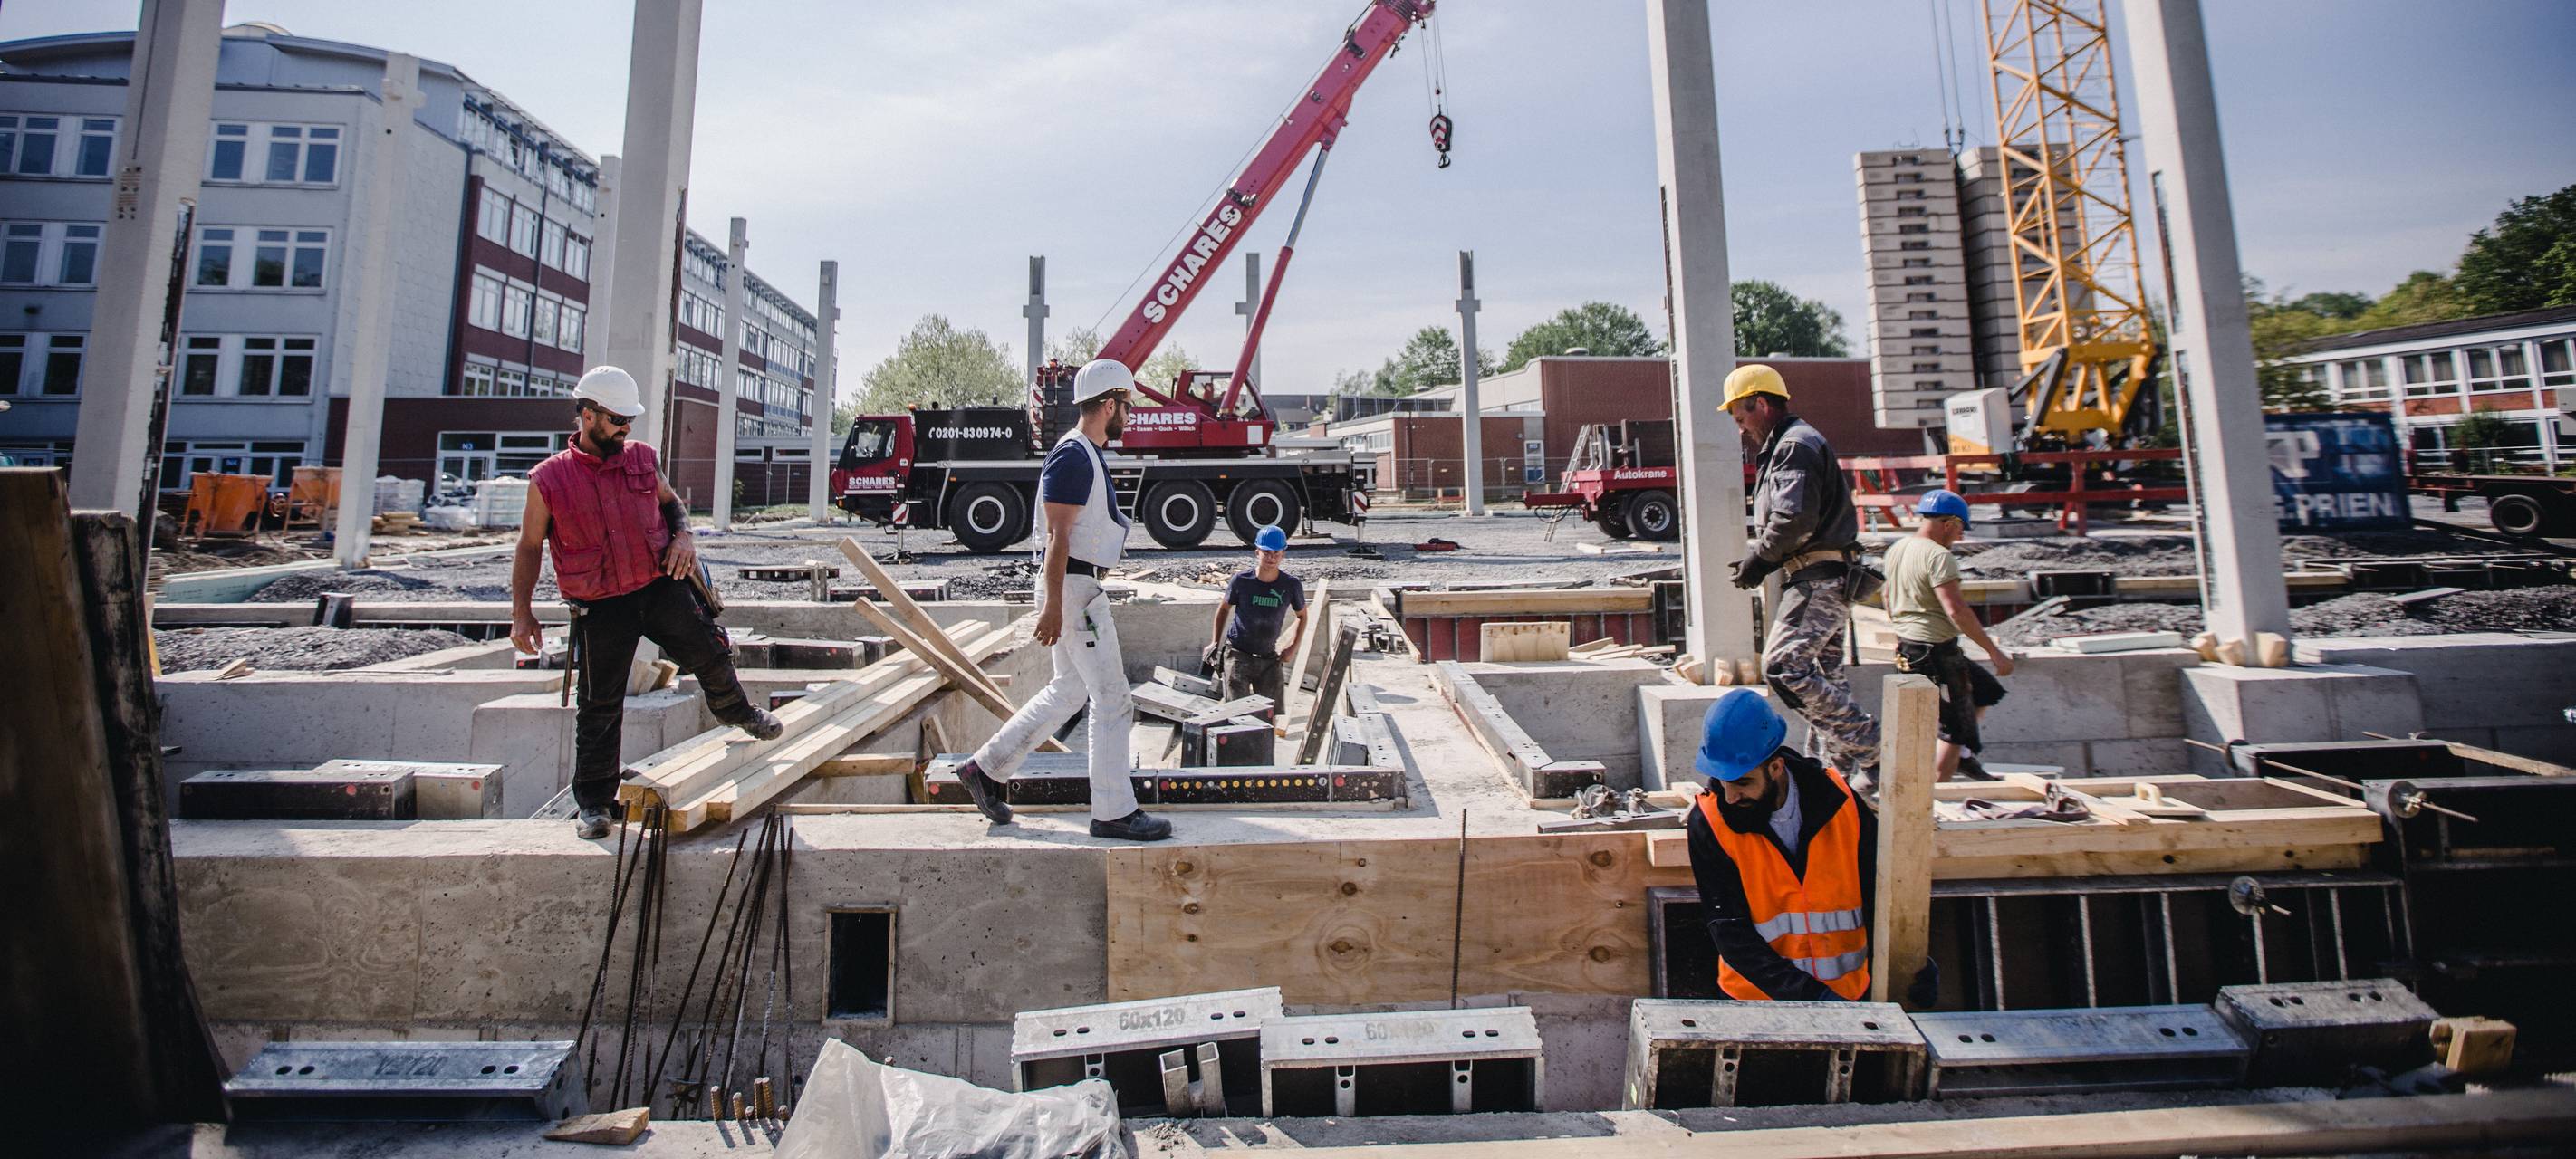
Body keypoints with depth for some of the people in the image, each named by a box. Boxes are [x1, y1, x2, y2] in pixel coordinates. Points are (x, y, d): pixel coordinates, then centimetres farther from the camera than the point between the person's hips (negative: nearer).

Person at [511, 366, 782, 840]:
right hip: (600, 608, -2)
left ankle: (737, 711, 41)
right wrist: (521, 613, -1)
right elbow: (529, 548, 3)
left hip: (662, 587, 3)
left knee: (711, 655, 8)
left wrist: (682, 535, 1)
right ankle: (593, 803, 17)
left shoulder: (642, 460, 4)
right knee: (600, 707, 4)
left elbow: (671, 500, 22)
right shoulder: (548, 480, -4)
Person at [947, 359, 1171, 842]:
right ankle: (1114, 812, 3)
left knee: (1068, 690, 17)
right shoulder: (1073, 457, -15)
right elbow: (1057, 535, -21)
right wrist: (1053, 604, -25)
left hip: (1082, 588, 11)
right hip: (1072, 589, -11)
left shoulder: (1087, 455, 17)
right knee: (1112, 699, -5)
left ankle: (985, 768, 25)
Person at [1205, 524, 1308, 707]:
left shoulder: (1291, 585, -5)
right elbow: (1224, 608, 9)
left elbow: (1302, 616, 12)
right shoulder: (1241, 580, -9)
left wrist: (1293, 647, 3)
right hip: (1237, 654, -2)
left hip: (1269, 658, 2)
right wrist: (1215, 642, 8)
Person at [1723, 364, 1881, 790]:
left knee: (1783, 666, -18)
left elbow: (1794, 519, -23)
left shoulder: (1796, 444, -10)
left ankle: (1868, 744, -13)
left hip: (1819, 579, -11)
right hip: (1824, 579, 11)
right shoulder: (1786, 446, 22)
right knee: (1824, 677, 11)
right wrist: (1760, 561, 11)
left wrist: (1757, 559, -10)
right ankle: (1847, 769, 16)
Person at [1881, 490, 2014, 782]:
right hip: (1936, 653, -9)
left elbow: (1889, 603, 19)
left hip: (1907, 648, 9)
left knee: (1987, 690, 23)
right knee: (1957, 729, 2)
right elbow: (1956, 610, -25)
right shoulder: (1938, 556, -18)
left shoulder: (1896, 549, 9)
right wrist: (1995, 651, -21)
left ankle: (1961, 755, 24)